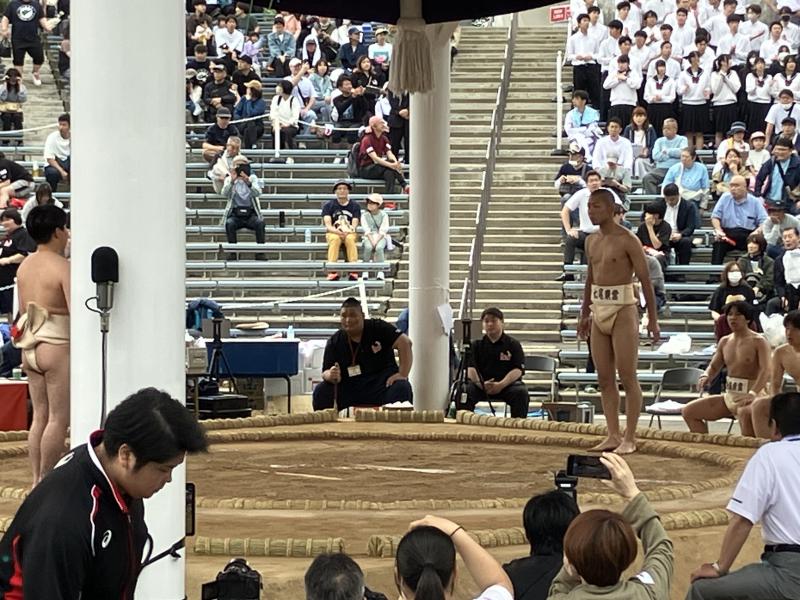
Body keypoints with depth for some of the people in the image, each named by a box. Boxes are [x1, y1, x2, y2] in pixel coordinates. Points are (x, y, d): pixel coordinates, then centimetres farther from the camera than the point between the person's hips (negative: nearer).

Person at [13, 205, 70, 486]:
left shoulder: (25, 266, 10)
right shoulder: (63, 267, -13)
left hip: (30, 347, 8)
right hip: (58, 347, -8)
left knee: (40, 416, 12)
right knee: (59, 418, -1)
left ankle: (37, 481, 14)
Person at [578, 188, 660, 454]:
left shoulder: (627, 240, -9)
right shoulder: (591, 241, 12)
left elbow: (645, 279, -9)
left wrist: (652, 318, -11)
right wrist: (584, 314, 20)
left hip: (623, 311, -7)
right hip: (599, 311, 7)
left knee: (627, 377, -4)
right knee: (604, 378, 7)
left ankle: (630, 438, -1)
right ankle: (613, 435, 13)